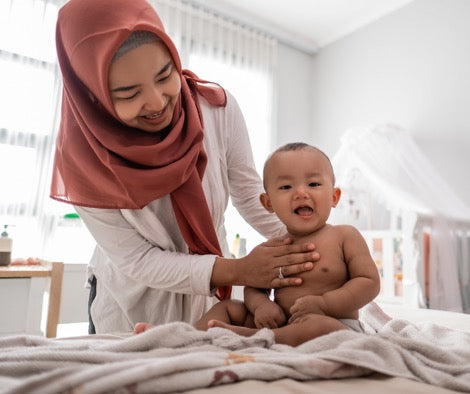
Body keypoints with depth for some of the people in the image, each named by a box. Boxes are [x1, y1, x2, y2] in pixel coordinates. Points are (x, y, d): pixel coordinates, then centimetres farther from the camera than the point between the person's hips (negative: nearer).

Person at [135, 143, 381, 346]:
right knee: (228, 307, 4)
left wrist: (323, 304, -19)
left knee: (317, 325, -38)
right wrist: (261, 305, -13)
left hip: (338, 327, -4)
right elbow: (254, 286, 11)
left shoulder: (345, 236, -5)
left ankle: (246, 337, -27)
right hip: (281, 324, 5)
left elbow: (370, 282, -8)